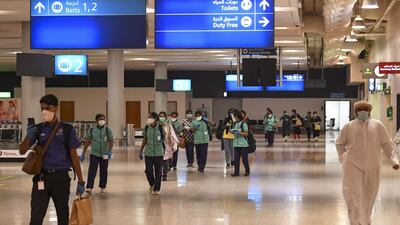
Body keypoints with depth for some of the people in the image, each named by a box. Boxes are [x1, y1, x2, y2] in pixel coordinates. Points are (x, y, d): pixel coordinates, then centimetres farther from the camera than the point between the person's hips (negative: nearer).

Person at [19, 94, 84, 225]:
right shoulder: (38, 129, 5)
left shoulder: (67, 130, -1)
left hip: (61, 176, -1)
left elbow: (74, 156, 1)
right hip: (42, 177, 1)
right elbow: (22, 151, 5)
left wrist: (80, 181, 0)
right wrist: (29, 136, -15)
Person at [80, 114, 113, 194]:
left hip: (104, 154, 1)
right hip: (94, 153, -1)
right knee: (92, 170, -11)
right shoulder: (92, 130, 2)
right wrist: (83, 154, 7)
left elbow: (111, 141, -3)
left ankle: (103, 187, 21)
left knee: (104, 172, 8)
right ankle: (89, 188, -14)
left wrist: (110, 151, -18)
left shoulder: (108, 130, 0)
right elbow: (87, 142, 7)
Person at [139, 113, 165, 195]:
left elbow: (164, 138, 4)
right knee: (148, 171, 0)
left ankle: (157, 189, 14)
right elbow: (144, 140, 9)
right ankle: (151, 184, 27)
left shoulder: (160, 128, -6)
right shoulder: (146, 128, 0)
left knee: (158, 171, 2)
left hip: (159, 153, -1)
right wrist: (140, 151, 10)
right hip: (148, 153, 2)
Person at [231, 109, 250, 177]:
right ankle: (236, 172, 9)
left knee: (244, 158, 0)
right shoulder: (235, 124, 12)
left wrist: (239, 132, -21)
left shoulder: (243, 123, -8)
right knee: (236, 159, 4)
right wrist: (232, 131, -1)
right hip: (236, 144, 6)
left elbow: (246, 133, -9)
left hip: (243, 144, -6)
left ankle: (247, 171, 13)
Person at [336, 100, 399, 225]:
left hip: (372, 167, 2)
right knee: (354, 195, -11)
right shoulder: (349, 126, 2)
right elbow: (340, 143, 14)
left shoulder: (377, 125, 2)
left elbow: (387, 144, 1)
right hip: (353, 165, -1)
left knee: (368, 197, 13)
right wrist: (343, 158, 4)